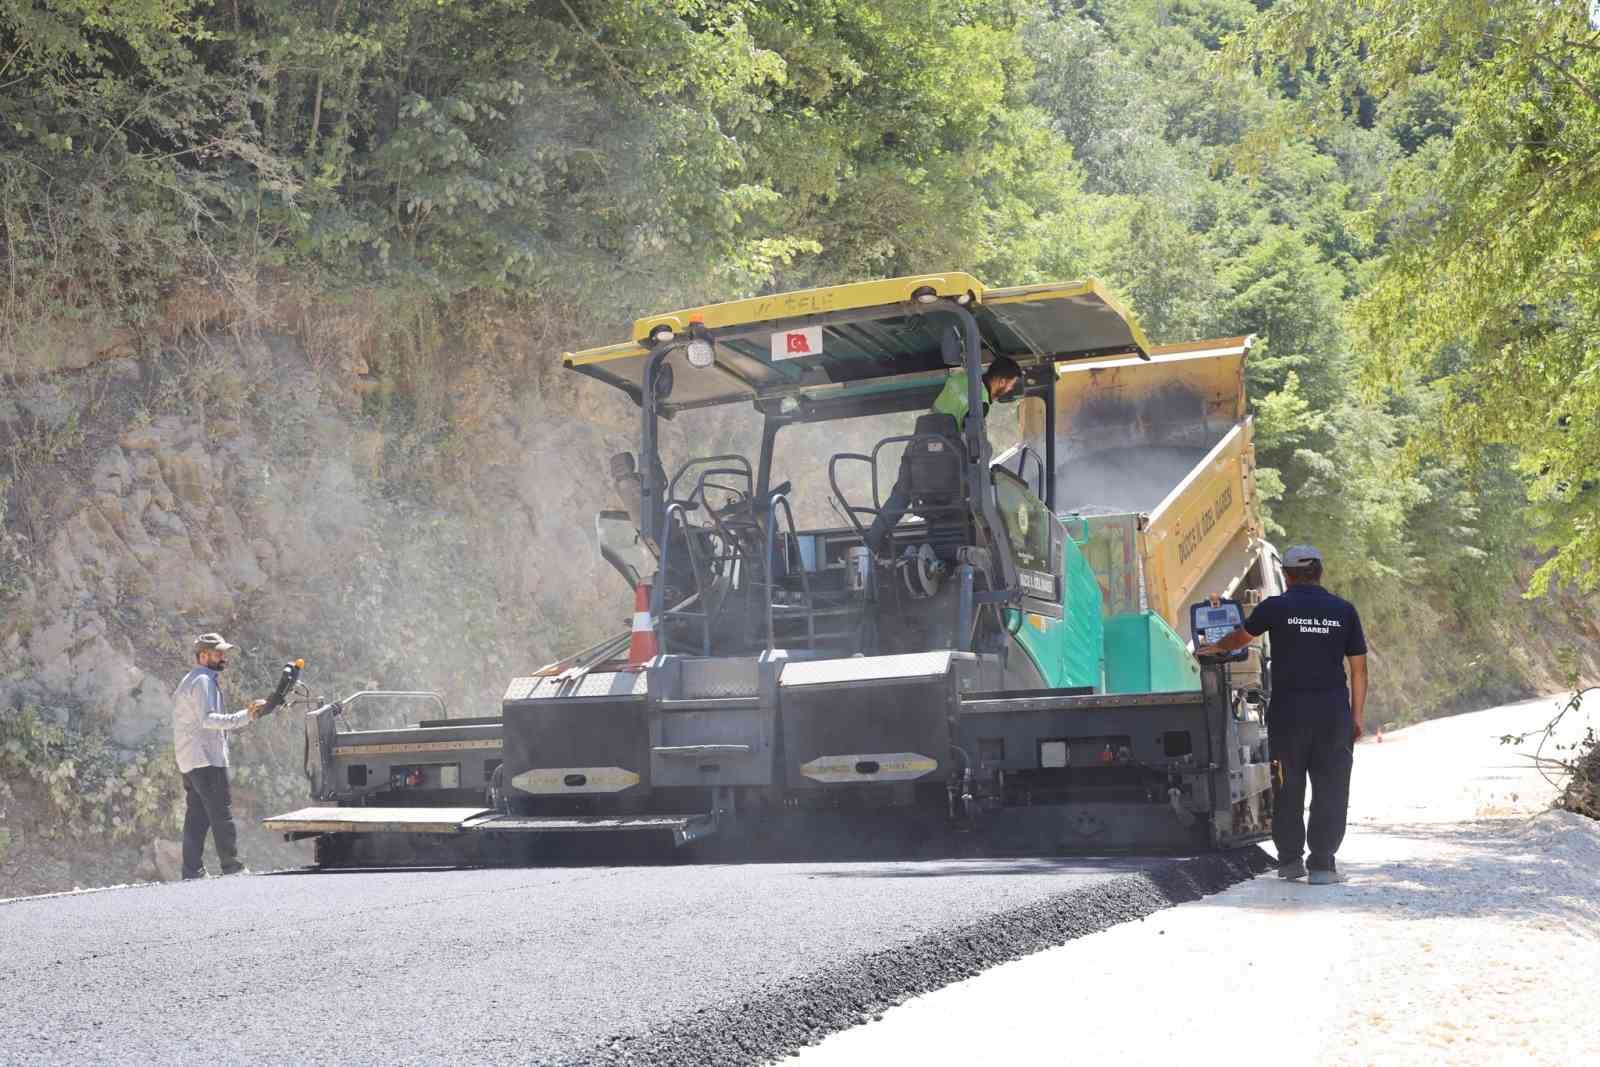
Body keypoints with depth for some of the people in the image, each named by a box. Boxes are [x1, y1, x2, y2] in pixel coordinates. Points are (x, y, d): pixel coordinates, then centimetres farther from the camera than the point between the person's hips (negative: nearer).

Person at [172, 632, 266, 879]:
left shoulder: (189, 681, 22)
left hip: (189, 761, 10)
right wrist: (244, 717, -35)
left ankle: (192, 872, 7)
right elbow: (207, 719, -26)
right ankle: (232, 868, -6)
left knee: (196, 817, 8)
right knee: (222, 815, -7)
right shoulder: (202, 681, -12)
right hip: (207, 759, -10)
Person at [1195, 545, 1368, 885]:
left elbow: (1240, 637, 19)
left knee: (1289, 785, 12)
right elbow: (1359, 669, 6)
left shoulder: (1276, 607, 1)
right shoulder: (1344, 610, 5)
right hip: (1333, 711, 0)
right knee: (1330, 787, 4)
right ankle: (1322, 864, 1)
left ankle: (1290, 859, 16)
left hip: (1287, 710, 0)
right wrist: (1357, 716, 12)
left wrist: (1215, 648, 39)